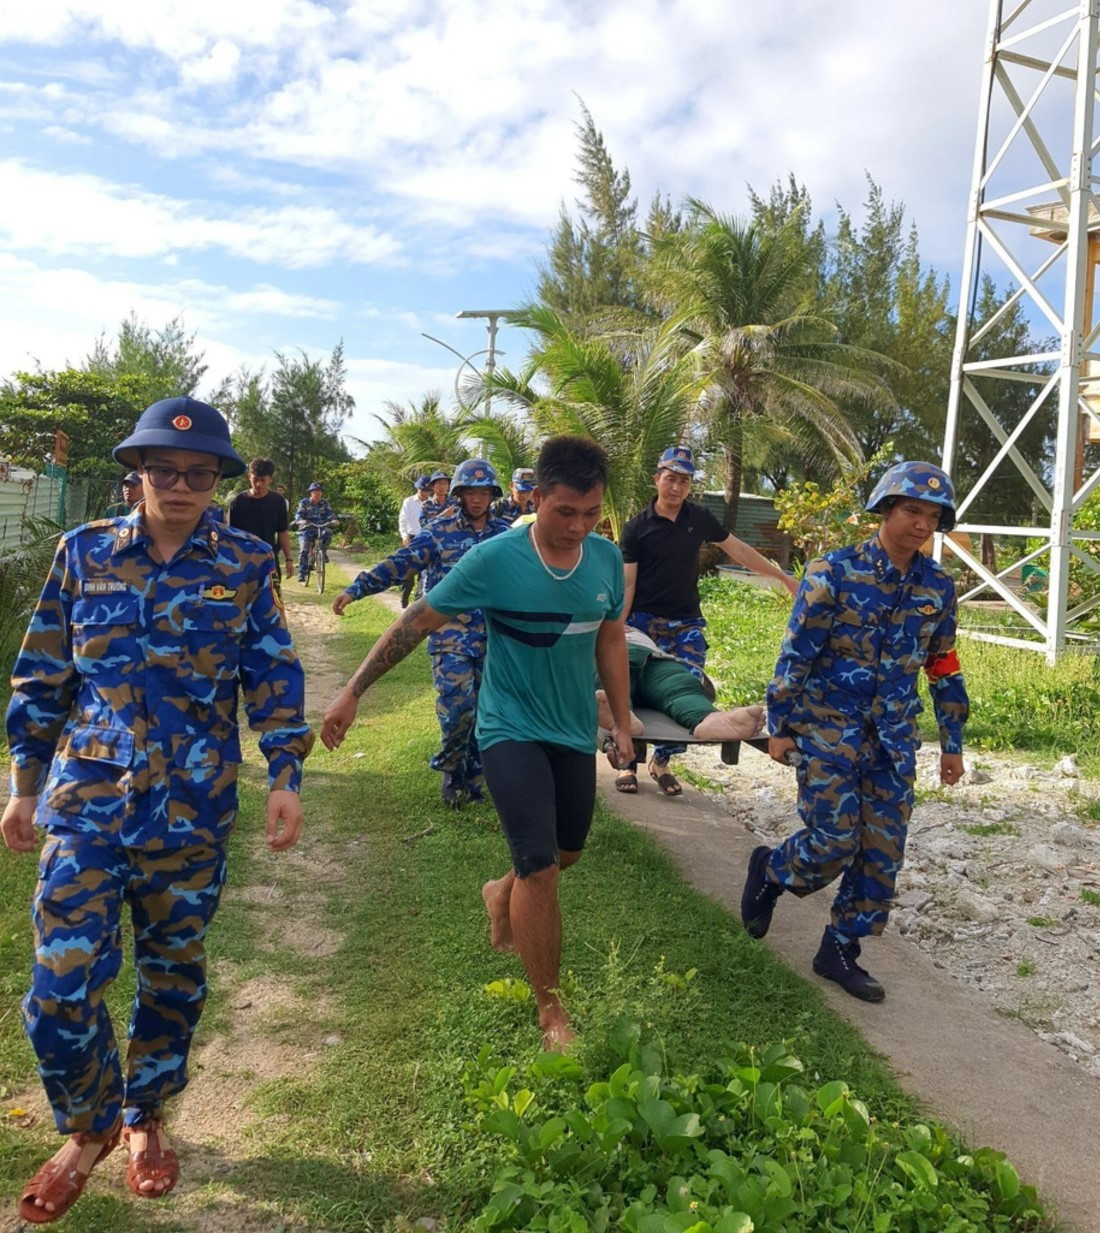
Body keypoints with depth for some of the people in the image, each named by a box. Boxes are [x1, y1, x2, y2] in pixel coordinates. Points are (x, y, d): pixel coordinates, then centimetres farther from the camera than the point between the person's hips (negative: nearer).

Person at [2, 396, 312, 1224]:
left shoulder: (246, 565, -2)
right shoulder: (85, 552, 0)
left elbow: (274, 679, 0)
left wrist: (286, 778, -7)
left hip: (193, 809, 0)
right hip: (85, 800, 0)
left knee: (174, 973, 13)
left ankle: (145, 1118, 39)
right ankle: (90, 1126, 29)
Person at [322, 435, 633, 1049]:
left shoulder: (607, 558, -6)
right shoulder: (496, 559, -19)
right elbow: (419, 620, -12)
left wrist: (623, 720, 9)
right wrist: (353, 690, -12)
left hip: (576, 730, 6)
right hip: (512, 729, -5)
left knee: (569, 851, 20)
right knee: (541, 866, -12)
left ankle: (503, 894, 53)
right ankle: (551, 1009, 7)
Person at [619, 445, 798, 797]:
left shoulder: (699, 518, 3)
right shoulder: (638, 526, -6)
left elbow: (739, 550, 12)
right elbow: (628, 583, -6)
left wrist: (784, 577, 13)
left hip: (686, 624, 3)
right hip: (644, 622, -3)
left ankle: (662, 761, 13)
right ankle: (630, 762, 13)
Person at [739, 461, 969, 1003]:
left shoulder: (938, 587, 4)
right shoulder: (835, 572, -11)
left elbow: (944, 669, 13)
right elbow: (796, 654, -9)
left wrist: (952, 744, 15)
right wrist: (779, 727, -7)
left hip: (894, 738, 5)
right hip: (829, 729, -5)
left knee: (883, 852, 5)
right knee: (835, 842, -7)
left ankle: (840, 951, 21)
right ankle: (769, 870, 25)